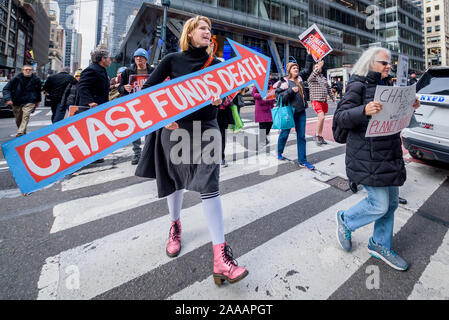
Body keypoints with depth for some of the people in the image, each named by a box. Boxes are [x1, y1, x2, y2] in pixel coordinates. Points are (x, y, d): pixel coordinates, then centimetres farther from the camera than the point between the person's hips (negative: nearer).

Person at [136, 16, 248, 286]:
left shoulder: (215, 64, 10)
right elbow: (148, 89, 2)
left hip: (206, 128, 0)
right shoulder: (172, 60, 4)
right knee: (175, 180, 12)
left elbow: (221, 95, 9)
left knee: (209, 184, -13)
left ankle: (221, 257, -12)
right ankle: (175, 226, 41)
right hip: (174, 127, 0)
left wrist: (217, 100, -15)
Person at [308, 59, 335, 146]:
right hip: (316, 100, -6)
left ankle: (320, 137, 16)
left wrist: (334, 99, 15)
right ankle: (317, 135, -8)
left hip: (324, 101, 6)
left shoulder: (324, 78, 20)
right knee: (321, 117, -22)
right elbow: (313, 75, -25)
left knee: (322, 118, 7)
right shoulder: (312, 78, 1)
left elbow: (329, 89, 21)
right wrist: (318, 67, -36)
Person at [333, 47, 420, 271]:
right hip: (367, 156, -9)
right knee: (379, 205, -7)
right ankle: (345, 220, 22)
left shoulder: (387, 85, 16)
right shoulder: (358, 86, -8)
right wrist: (364, 111, -34)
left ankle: (380, 245, 30)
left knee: (391, 202, 13)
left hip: (390, 154, 9)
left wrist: (408, 107, 7)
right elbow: (340, 117, -17)